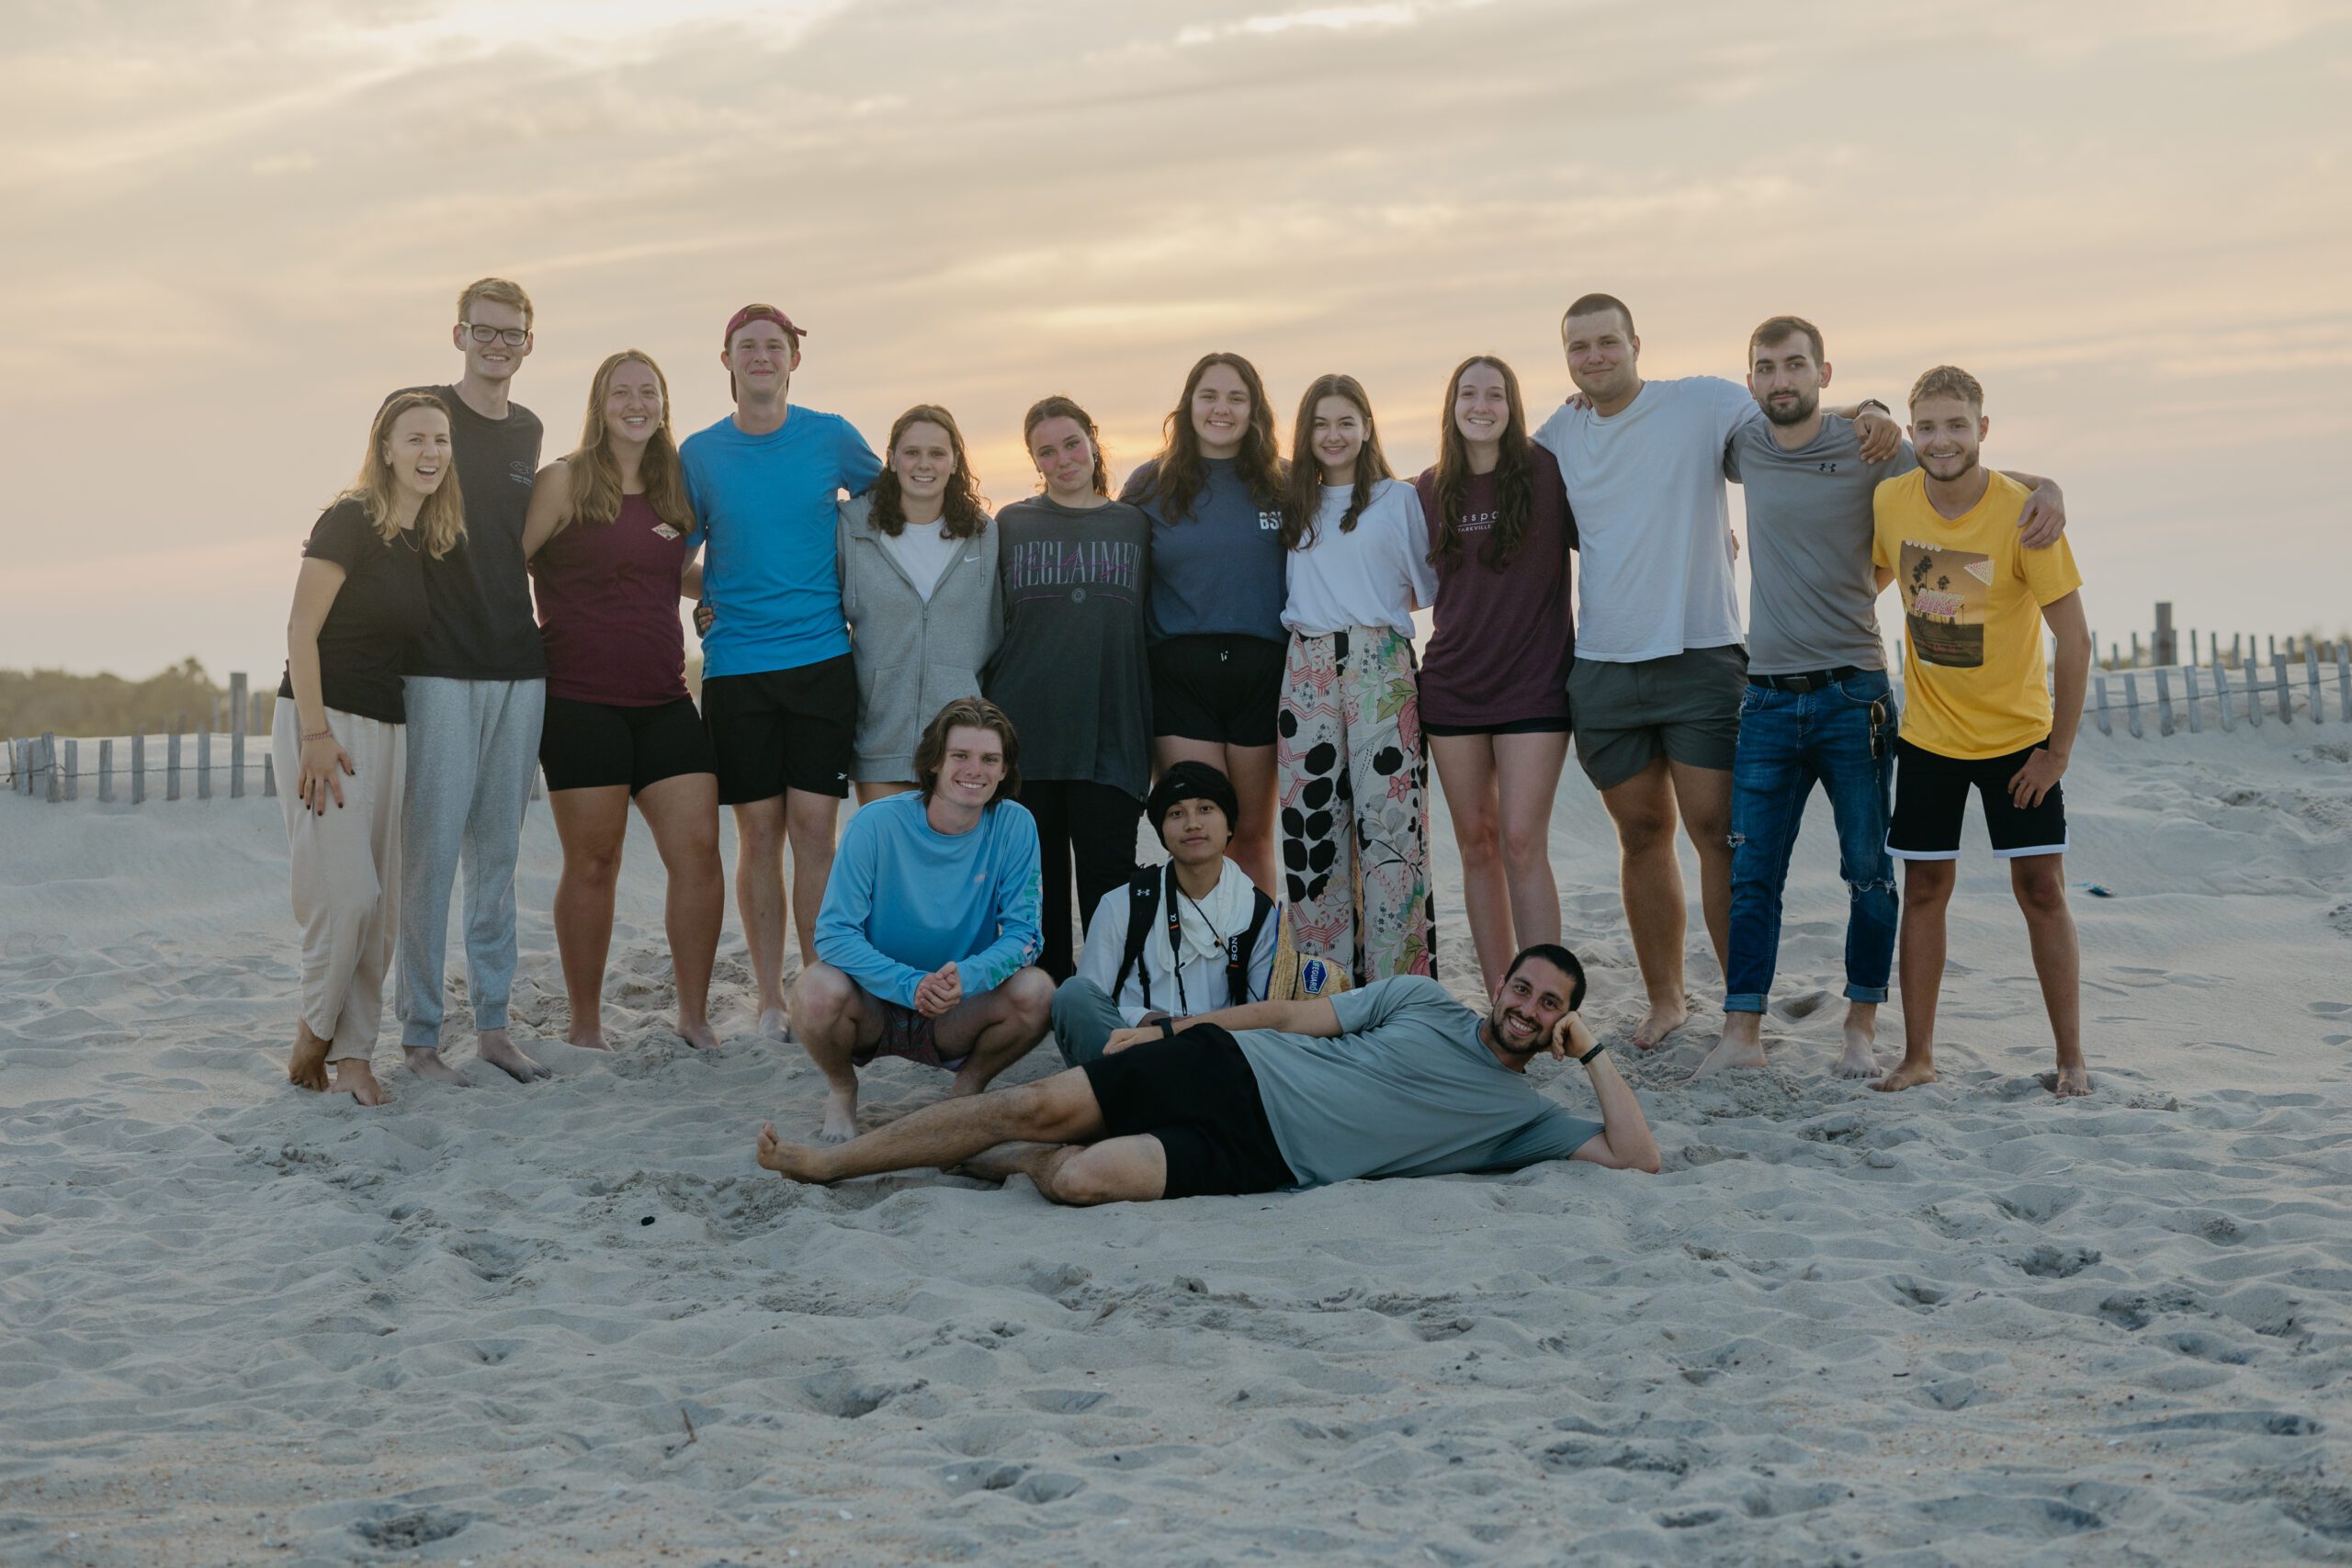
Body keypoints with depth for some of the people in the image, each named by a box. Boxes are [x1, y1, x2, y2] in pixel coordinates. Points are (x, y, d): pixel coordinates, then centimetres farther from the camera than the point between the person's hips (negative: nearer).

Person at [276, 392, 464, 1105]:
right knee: (345, 893, -13)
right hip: (323, 722, -7)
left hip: (389, 730, 7)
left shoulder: (433, 542, 10)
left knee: (384, 902, 4)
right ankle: (314, 1031, 9)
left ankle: (352, 1054, 12)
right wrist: (316, 734, -18)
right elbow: (301, 630, -13)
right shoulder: (350, 522, -10)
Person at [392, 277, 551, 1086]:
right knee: (432, 851, -5)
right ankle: (420, 1035, 3)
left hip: (519, 663, 5)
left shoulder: (529, 430, 13)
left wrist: (550, 633, 20)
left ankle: (493, 1024, 17)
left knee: (499, 852, 9)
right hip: (439, 664, -5)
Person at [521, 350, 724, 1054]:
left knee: (699, 850, -3)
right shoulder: (564, 481, -2)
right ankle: (585, 1026, 15)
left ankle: (694, 1016, 9)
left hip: (663, 699, 5)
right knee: (592, 864, 1)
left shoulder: (674, 487, 14)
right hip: (581, 701, -5)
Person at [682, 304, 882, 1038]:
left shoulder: (831, 438, 3)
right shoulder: (700, 453, 4)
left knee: (814, 825, -3)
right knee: (759, 830, 2)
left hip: (822, 656, 0)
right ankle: (770, 1000, 11)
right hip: (736, 667, 0)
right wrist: (712, 598, -2)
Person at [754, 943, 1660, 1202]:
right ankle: (820, 1164, 4)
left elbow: (1637, 1160, 0)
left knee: (1085, 1178, -26)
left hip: (1262, 1163, -2)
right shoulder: (1422, 1001, 12)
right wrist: (1165, 1030, 9)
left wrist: (1593, 1056, -4)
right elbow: (1292, 1015, 12)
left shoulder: (1524, 1118, 9)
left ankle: (994, 1164, 10)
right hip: (1232, 1070, 2)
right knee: (1039, 1107, -11)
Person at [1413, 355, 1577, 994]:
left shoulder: (1547, 472, -4)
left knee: (1523, 845, -9)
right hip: (1452, 684, 4)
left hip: (1533, 682, -4)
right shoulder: (1430, 489, 8)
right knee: (1477, 845, 7)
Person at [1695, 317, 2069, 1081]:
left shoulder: (1867, 448, -3)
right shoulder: (1744, 449, 7)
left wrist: (2046, 487, -18)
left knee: (1869, 870, 3)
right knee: (1750, 870, 1)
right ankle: (1741, 1031, 5)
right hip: (1768, 696, 2)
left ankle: (1861, 1026, 14)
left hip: (1852, 694, -2)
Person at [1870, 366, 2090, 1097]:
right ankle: (1918, 1056, 14)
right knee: (1924, 888, 5)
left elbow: (2074, 639, -14)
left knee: (2041, 888, -2)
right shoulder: (1890, 502, -8)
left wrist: (2058, 752, -13)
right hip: (1927, 735, 3)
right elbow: (1866, 586, 12)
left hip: (2017, 736, -3)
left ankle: (2071, 1058, 10)